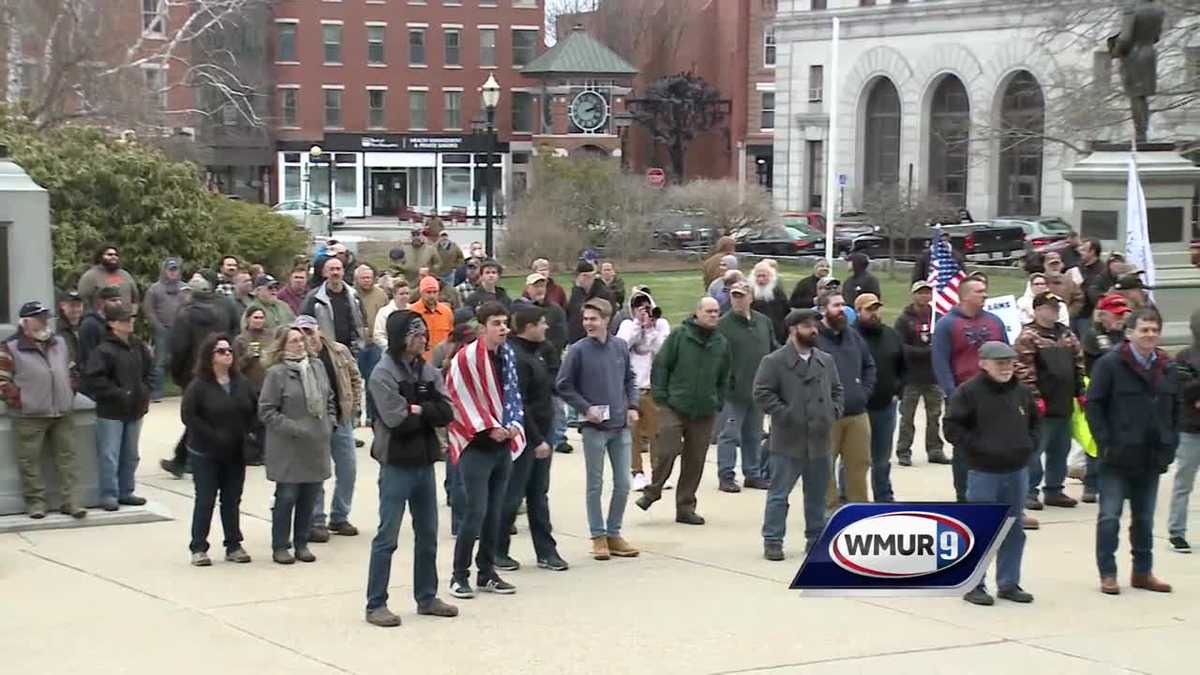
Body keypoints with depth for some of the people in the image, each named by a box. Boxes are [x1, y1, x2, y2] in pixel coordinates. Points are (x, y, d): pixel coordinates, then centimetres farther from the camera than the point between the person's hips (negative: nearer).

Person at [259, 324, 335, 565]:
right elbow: (267, 410, -11)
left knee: (310, 497, 10)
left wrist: (329, 423, 6)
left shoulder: (317, 366, 8)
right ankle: (280, 547, 11)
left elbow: (329, 399, 20)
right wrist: (293, 428, -17)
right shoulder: (277, 373, -10)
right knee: (287, 496, 0)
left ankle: (302, 543, 22)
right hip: (288, 448, -5)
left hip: (317, 446, 5)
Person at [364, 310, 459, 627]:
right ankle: (375, 605, 4)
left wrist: (418, 410, -15)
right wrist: (429, 415, -8)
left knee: (427, 535, 14)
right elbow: (397, 420, -21)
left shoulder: (429, 371, 7)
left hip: (425, 463, 7)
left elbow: (446, 413, -3)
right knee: (387, 537, -2)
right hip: (397, 465, -7)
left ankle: (426, 597, 26)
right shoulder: (383, 374, -12)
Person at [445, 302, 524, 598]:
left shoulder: (508, 355, 6)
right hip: (475, 445, -6)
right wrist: (489, 428, -14)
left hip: (503, 443, 6)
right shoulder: (466, 358, -13)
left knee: (494, 513, 9)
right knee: (475, 513, -9)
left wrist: (513, 425, -2)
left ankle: (487, 573, 18)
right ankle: (460, 576, 2)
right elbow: (461, 400, -12)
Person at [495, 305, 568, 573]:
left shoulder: (536, 350, 9)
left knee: (539, 495, 12)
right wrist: (536, 440, -22)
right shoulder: (516, 357, -19)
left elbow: (552, 375, 28)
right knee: (513, 495, 1)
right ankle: (498, 551, 12)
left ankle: (546, 551, 17)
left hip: (540, 435, 9)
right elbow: (518, 405, -23)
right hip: (524, 437, -9)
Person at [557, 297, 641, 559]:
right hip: (594, 427, -4)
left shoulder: (621, 346, 3)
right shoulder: (578, 350, -8)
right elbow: (562, 385, -4)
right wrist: (586, 408, -11)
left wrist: (632, 405, 2)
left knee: (623, 484, 7)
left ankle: (613, 533, 19)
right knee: (595, 485, 4)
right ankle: (598, 536, 13)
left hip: (621, 426, 4)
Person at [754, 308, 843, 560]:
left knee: (817, 495, 13)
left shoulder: (826, 360, 12)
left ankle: (816, 538, 24)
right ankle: (772, 540, 4)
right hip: (788, 443, -5)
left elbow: (837, 390, 21)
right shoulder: (774, 361, -8)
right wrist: (785, 415, -17)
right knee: (779, 494, -1)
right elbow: (762, 393, -12)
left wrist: (834, 412, 4)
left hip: (819, 441, 6)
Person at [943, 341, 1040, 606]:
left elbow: (1034, 422, 23)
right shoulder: (968, 392, -10)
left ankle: (1008, 583, 21)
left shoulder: (1022, 392, 8)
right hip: (983, 472, -6)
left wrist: (1029, 445, 8)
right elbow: (953, 428, -11)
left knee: (1013, 530, 11)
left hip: (1017, 471, 6)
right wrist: (978, 447, -15)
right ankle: (973, 585, 8)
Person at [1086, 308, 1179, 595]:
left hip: (1152, 458, 5)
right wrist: (1106, 443, -14)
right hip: (1118, 456, -5)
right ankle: (1107, 574, 5)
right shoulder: (1110, 364, -9)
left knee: (1144, 517, 13)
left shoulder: (1167, 368, 8)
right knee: (1110, 516, -2)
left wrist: (1170, 444, 6)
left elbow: (1175, 408, 16)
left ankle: (1143, 571, 22)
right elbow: (1094, 405, -9)